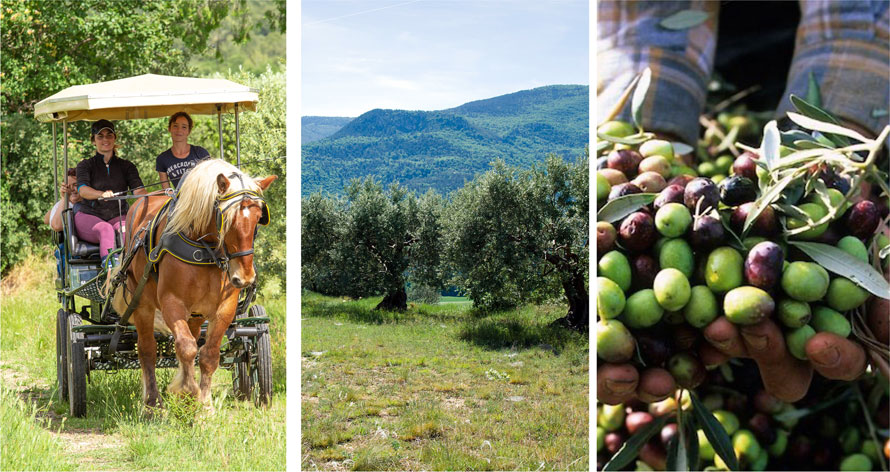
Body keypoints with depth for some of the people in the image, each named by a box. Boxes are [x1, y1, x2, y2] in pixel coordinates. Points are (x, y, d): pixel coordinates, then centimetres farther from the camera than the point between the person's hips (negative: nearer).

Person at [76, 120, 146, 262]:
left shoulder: (126, 166, 16)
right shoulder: (85, 165, 9)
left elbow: (138, 189, -2)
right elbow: (82, 190, -11)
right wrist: (102, 194, -35)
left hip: (118, 217, 2)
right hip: (89, 216, -2)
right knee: (106, 229, -35)